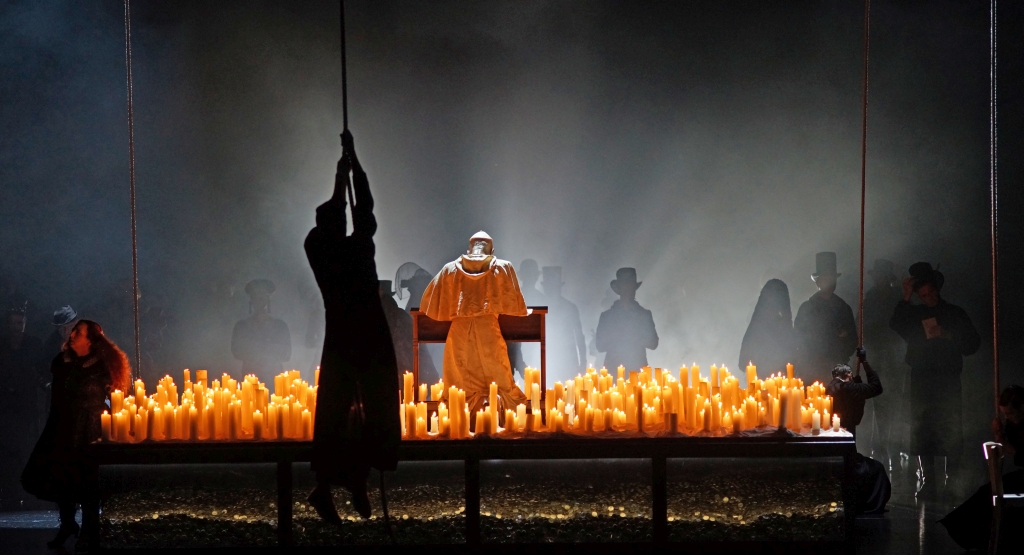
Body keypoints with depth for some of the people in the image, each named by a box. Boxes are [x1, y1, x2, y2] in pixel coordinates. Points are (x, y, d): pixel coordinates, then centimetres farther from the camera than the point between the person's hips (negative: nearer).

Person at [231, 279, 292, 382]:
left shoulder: (280, 325, 10)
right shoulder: (241, 326, 9)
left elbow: (286, 355, 5)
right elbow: (236, 352, 1)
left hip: (274, 377, 0)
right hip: (250, 376, 0)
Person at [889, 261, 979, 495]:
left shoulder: (955, 314, 11)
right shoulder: (913, 314, 13)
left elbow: (972, 344, 8)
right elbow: (895, 326, -7)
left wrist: (946, 335, -6)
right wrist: (906, 298, -9)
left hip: (949, 381, -1)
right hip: (922, 380, 1)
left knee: (951, 432, -7)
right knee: (922, 432, -4)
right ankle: (926, 478, -1)